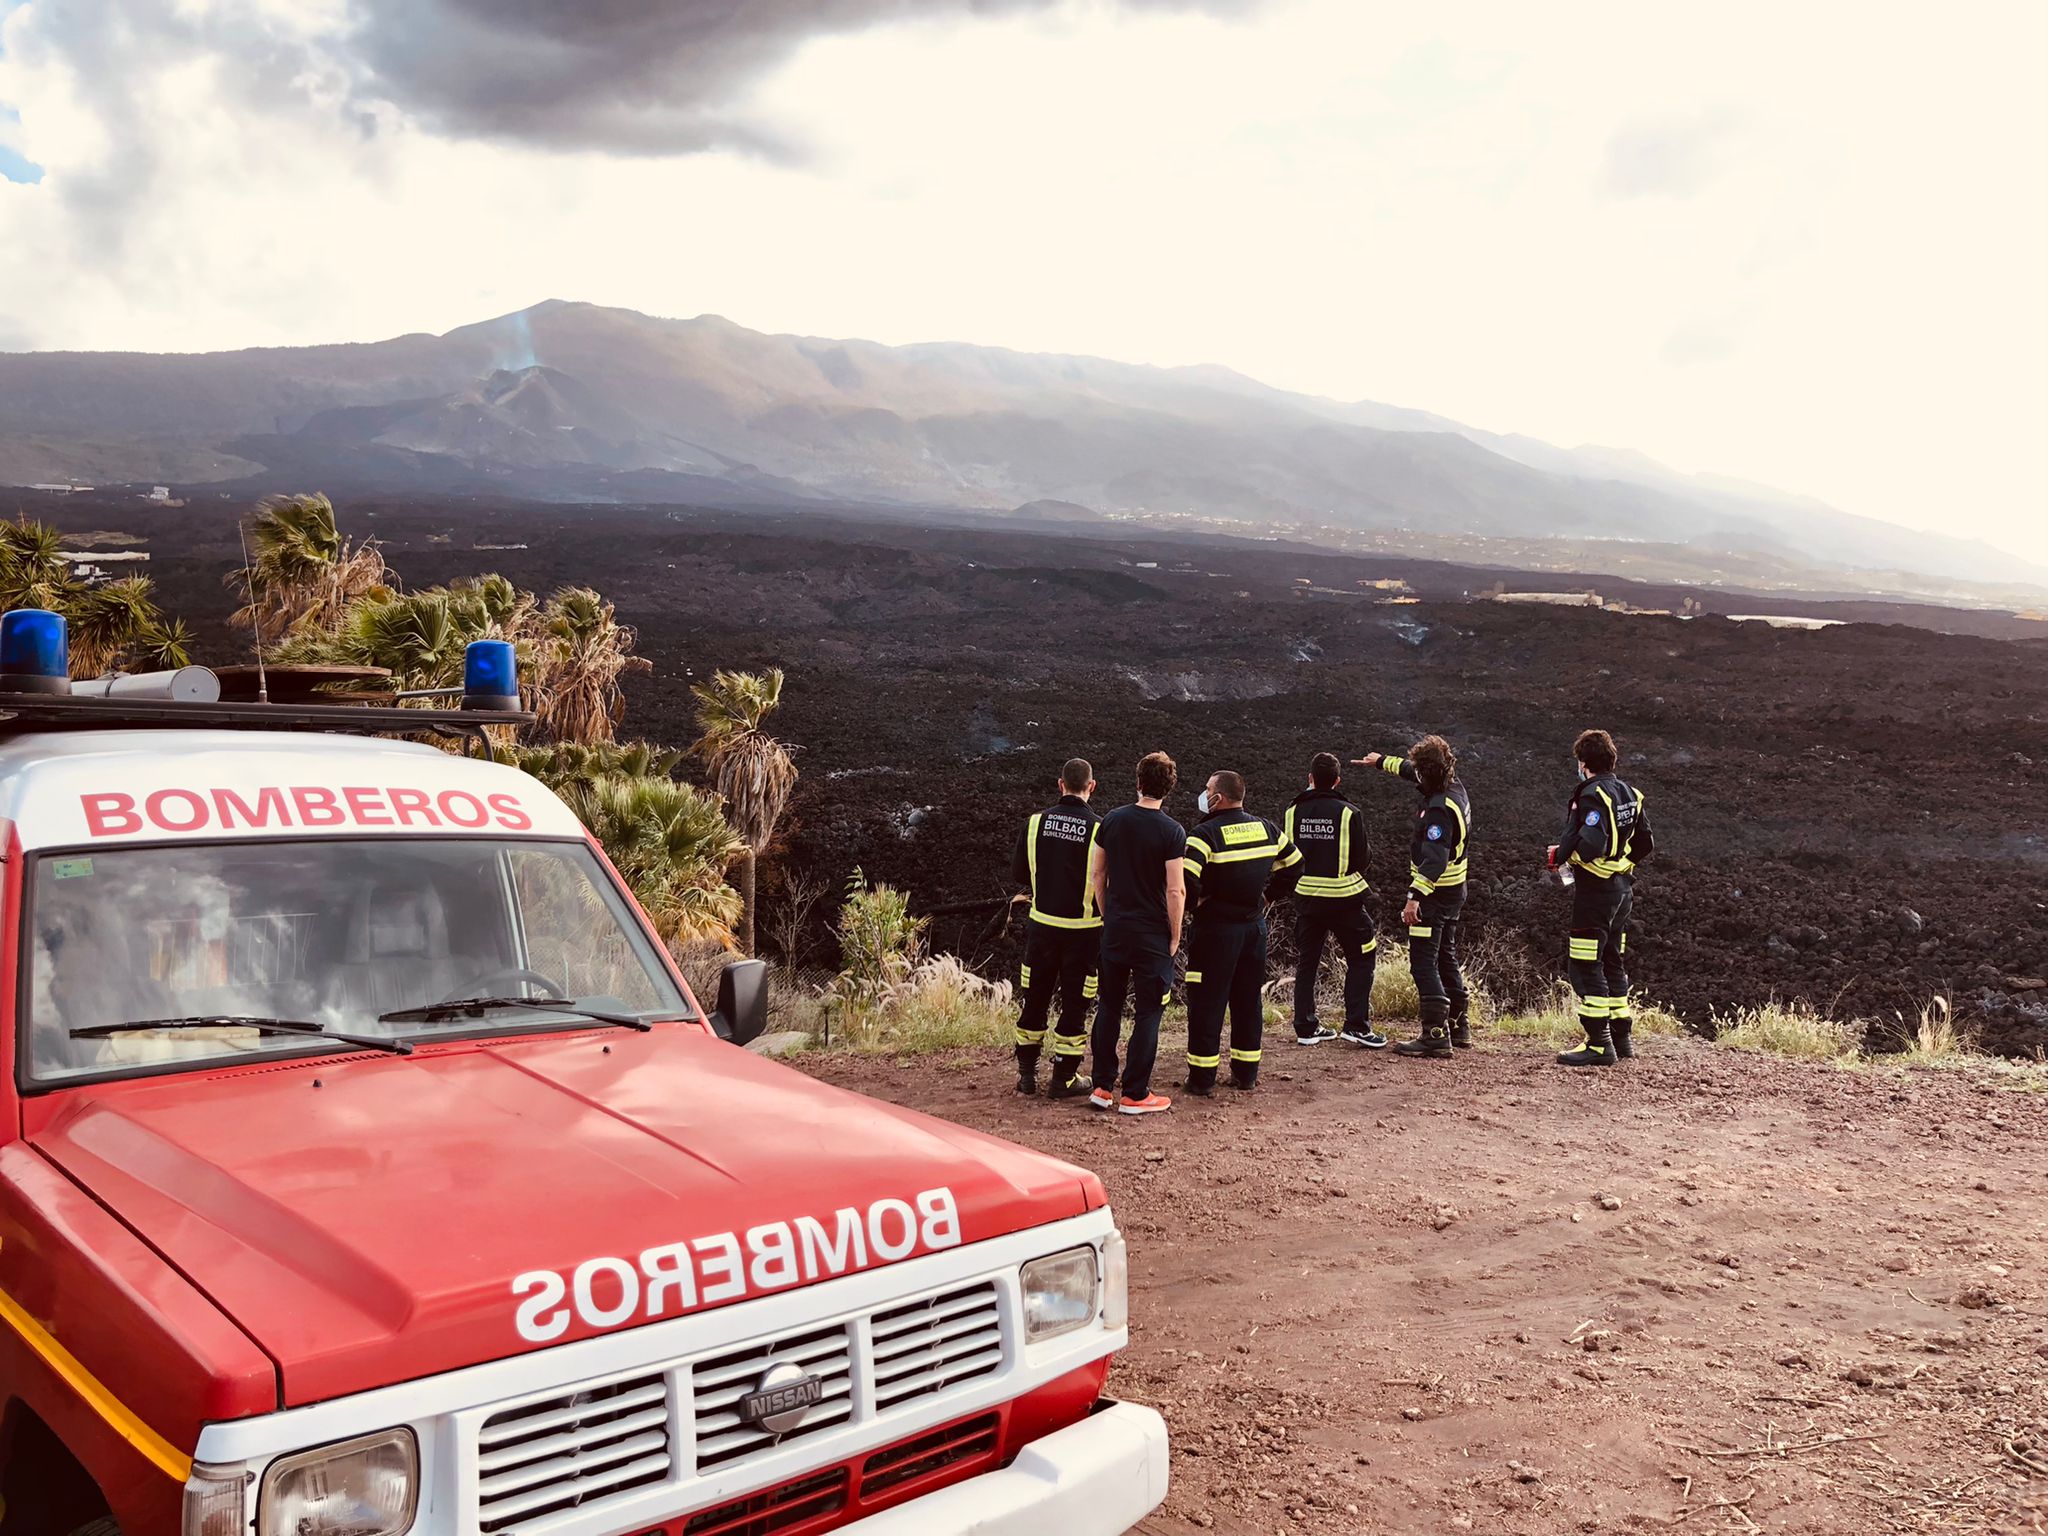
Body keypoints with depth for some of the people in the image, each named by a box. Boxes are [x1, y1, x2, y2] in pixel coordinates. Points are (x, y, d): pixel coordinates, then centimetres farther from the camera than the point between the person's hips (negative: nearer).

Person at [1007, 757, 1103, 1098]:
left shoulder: (1036, 822, -5)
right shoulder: (1099, 829, -14)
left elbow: (1018, 873, 2)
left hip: (1042, 924, 3)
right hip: (1083, 928, -3)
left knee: (1035, 999, 15)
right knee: (1075, 1004, 8)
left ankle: (1026, 1073, 23)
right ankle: (1064, 1079, 14)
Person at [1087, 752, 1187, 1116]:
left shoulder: (1112, 820, 1)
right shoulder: (1172, 831, -13)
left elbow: (1098, 874, 6)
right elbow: (1174, 890, -14)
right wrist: (1175, 936, -4)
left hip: (1115, 928, 4)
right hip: (1153, 933, -4)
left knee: (1109, 1006, 15)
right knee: (1147, 1013, 5)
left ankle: (1102, 1087, 20)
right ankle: (1135, 1094, 8)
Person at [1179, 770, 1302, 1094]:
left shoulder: (1206, 834, -16)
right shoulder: (1266, 829, 4)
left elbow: (1185, 879, -27)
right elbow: (1294, 864, 15)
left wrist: (1194, 904, -9)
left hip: (1216, 930, -5)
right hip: (1256, 927, 6)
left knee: (1207, 1004, 2)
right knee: (1249, 1001, 14)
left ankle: (1202, 1078, 7)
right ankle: (1246, 1074, 21)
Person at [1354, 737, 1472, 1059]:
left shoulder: (1439, 810, -26)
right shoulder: (1454, 785, 3)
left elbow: (1435, 859, -35)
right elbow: (1411, 771, 22)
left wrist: (1415, 896, -42)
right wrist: (1382, 761, 35)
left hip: (1435, 893, -10)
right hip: (1454, 890, 10)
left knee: (1423, 963, -10)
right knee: (1445, 958, 21)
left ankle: (1436, 1035, -15)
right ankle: (1460, 1024, 30)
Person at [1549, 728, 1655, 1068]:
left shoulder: (1592, 794, -16)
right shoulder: (1629, 794, 10)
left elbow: (1592, 844, -27)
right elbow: (1645, 844, 15)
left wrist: (1561, 855, -12)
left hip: (1595, 889, -9)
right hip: (1623, 888, 9)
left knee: (1585, 966, -5)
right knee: (1613, 962, 19)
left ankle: (1599, 1044, -5)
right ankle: (1622, 1036, 25)